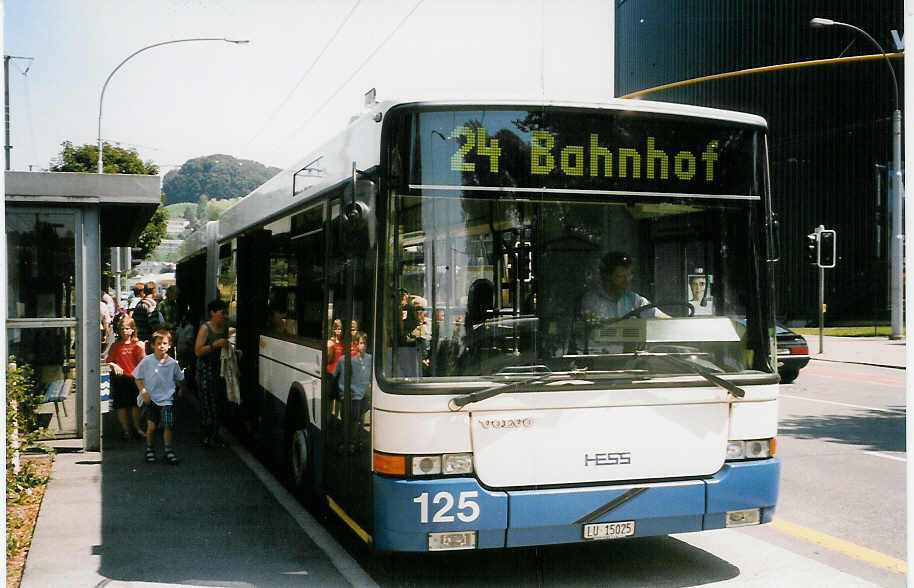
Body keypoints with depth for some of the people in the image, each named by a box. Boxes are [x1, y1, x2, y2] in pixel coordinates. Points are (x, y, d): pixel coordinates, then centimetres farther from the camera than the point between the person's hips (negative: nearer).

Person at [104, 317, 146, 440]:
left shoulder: (137, 344, 4)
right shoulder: (115, 345, 2)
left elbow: (142, 361, -1)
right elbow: (108, 361, 4)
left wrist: (142, 350, -18)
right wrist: (114, 366, -16)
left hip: (134, 377, 1)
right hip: (120, 378, 0)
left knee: (135, 404, 5)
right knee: (121, 405, 2)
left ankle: (137, 428, 16)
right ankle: (125, 428, 13)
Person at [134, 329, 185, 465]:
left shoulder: (172, 363, 0)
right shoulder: (146, 361, -5)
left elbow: (179, 379, 18)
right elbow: (138, 378, 2)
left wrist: (181, 390, 21)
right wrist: (143, 391, -8)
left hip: (166, 399, 1)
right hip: (150, 399, -1)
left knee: (168, 426, -5)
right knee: (151, 425, -10)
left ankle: (168, 450, 13)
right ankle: (149, 448, 13)